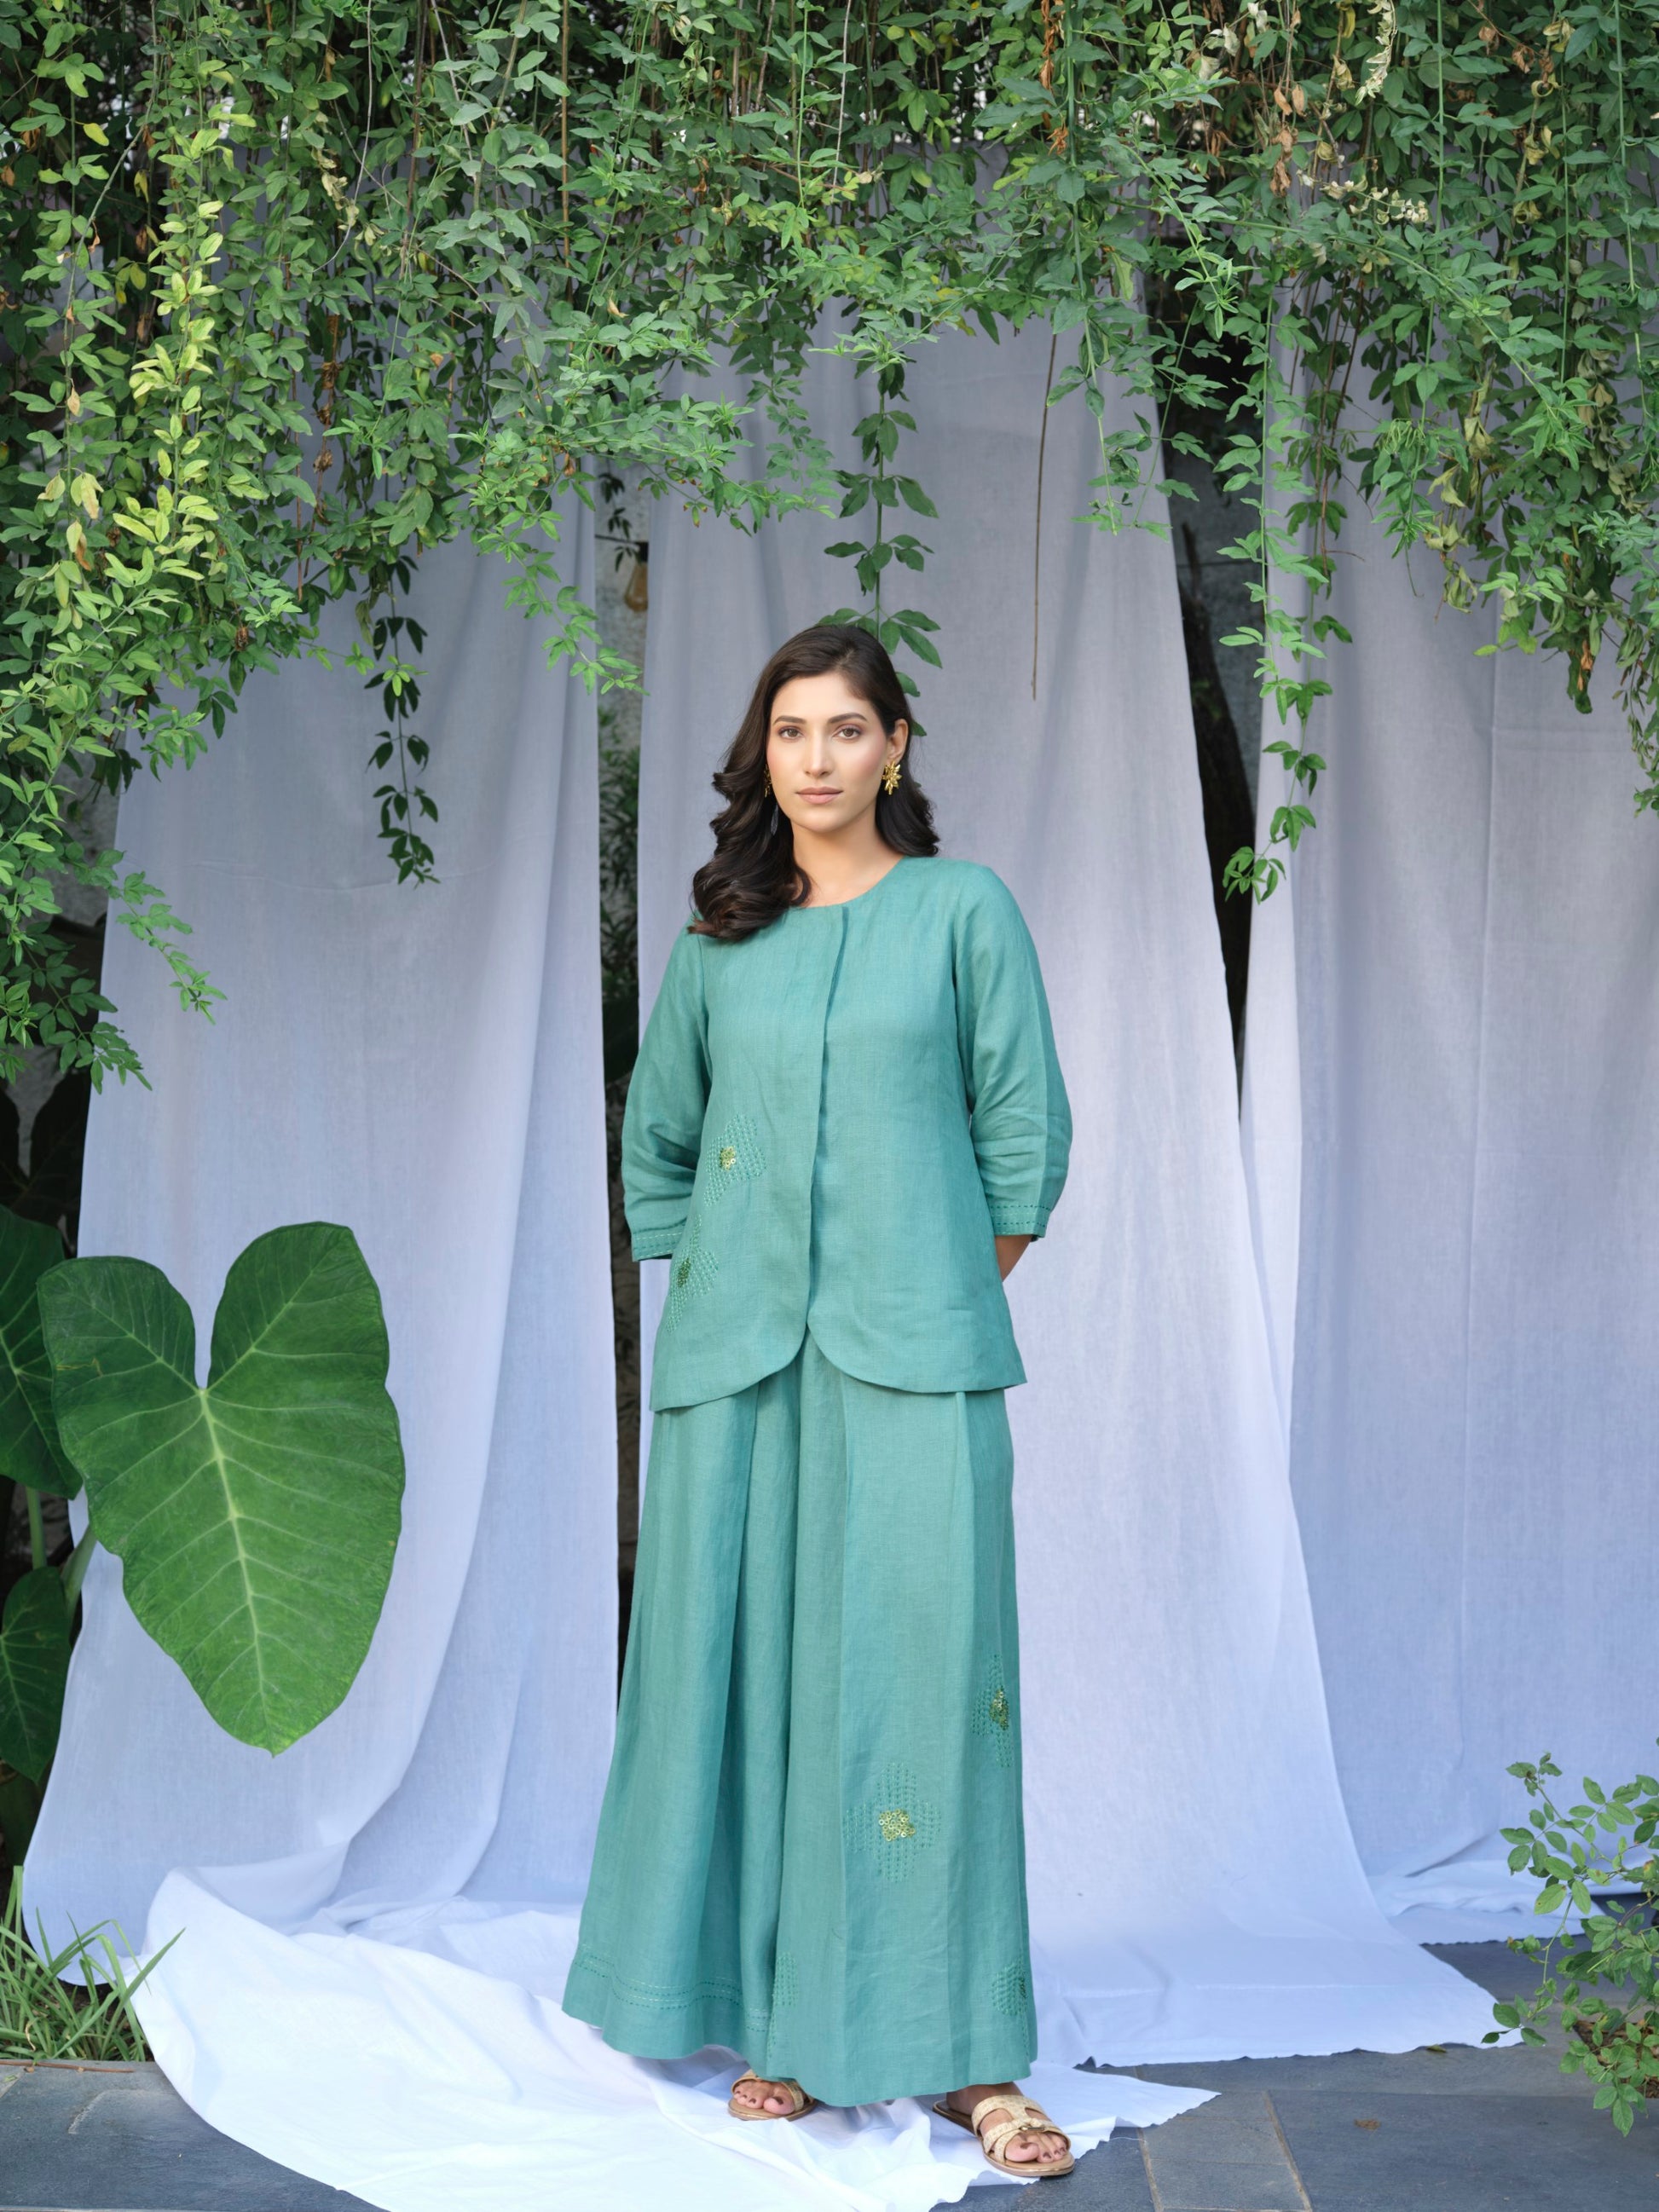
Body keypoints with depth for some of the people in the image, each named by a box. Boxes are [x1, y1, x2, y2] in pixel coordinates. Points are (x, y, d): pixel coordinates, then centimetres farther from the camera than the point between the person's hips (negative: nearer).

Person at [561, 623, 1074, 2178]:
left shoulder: (964, 911, 5)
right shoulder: (719, 942, 12)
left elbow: (1026, 1138, 5)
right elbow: (654, 1143, 22)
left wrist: (949, 1302, 6)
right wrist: (700, 1295, 12)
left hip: (912, 1357, -2)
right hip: (738, 1355, 3)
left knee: (925, 1672, -5)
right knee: (745, 1672, 3)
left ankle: (957, 2051, 2)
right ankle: (772, 2023, 15)